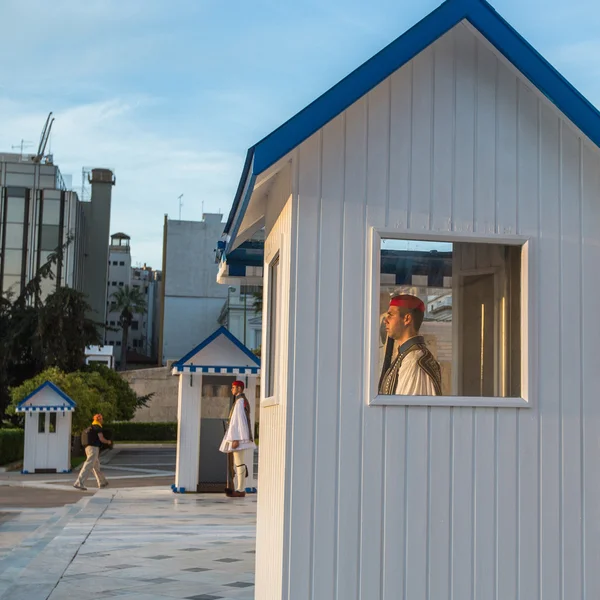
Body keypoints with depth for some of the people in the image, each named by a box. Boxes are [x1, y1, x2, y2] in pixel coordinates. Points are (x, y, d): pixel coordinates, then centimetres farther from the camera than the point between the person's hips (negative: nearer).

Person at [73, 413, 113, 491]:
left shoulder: (91, 427, 20)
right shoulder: (98, 427, -7)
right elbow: (101, 439, -14)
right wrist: (108, 442, 6)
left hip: (88, 447, 10)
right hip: (94, 448, -10)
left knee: (96, 466, 19)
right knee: (88, 467, -15)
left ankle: (102, 482, 30)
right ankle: (79, 483, -24)